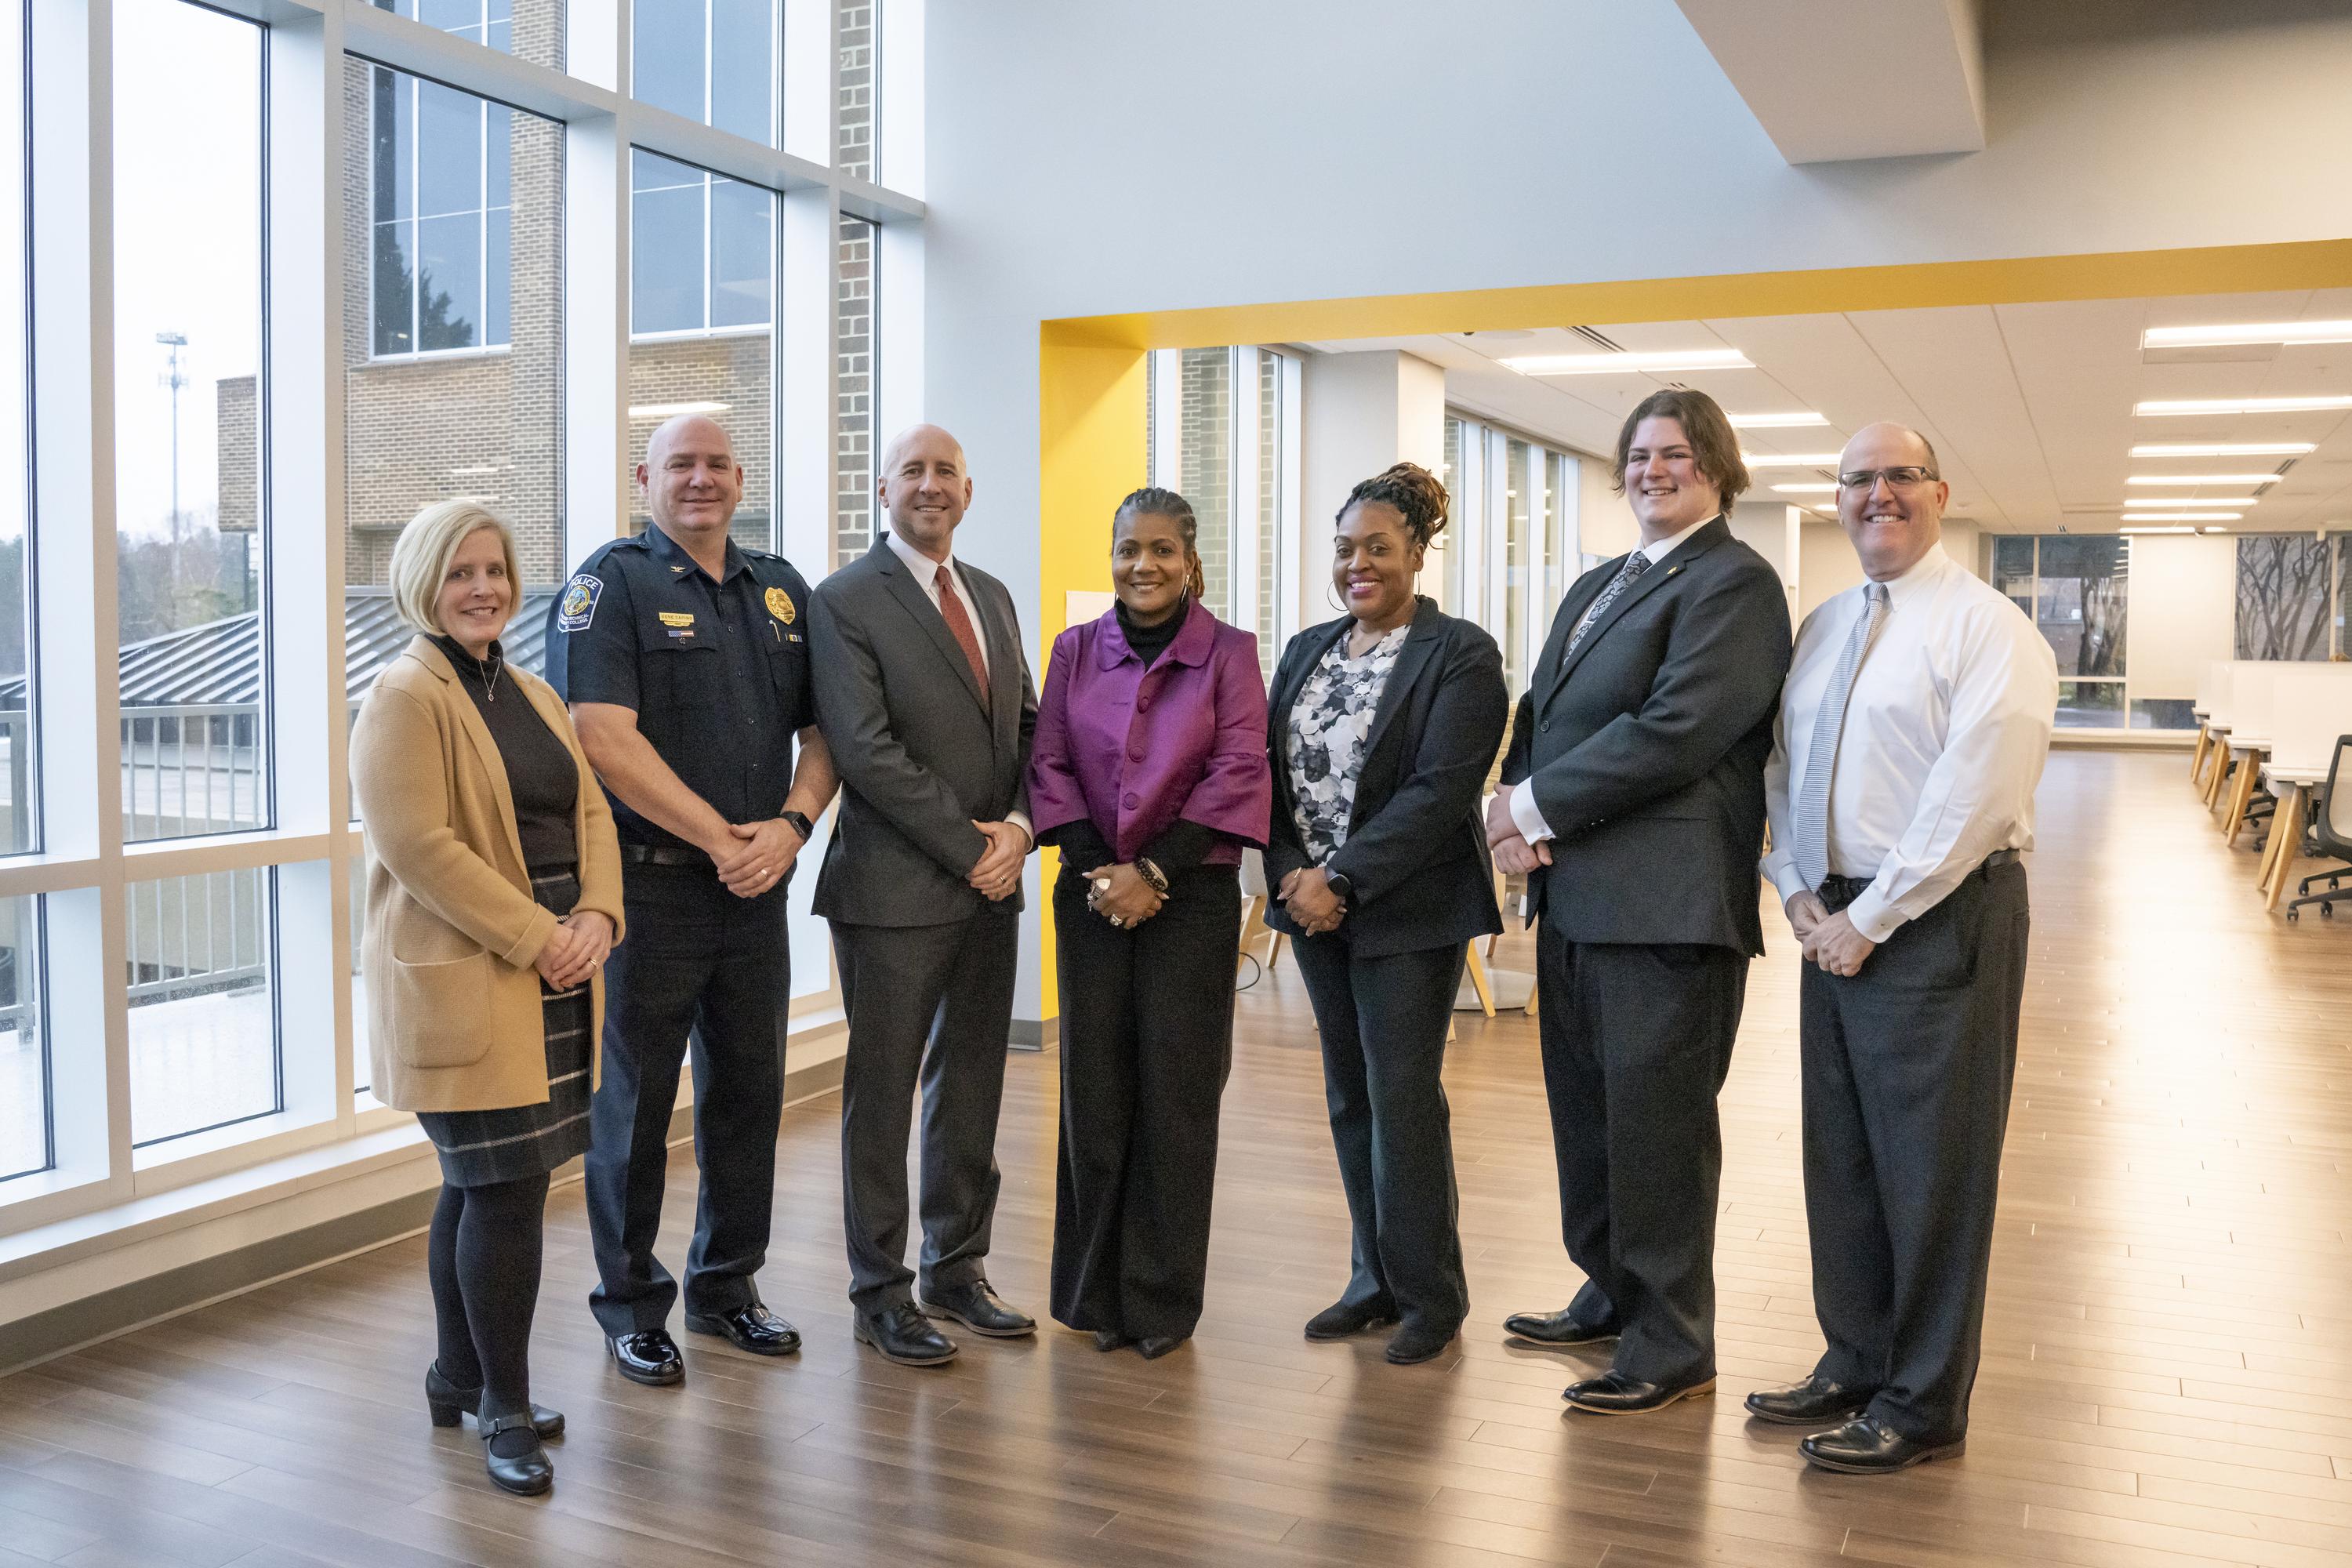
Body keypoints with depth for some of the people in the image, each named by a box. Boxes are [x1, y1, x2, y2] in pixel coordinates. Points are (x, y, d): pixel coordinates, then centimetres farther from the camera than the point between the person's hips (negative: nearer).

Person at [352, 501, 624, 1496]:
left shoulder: (531, 694, 16)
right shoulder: (406, 697, -9)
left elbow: (590, 814, 12)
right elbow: (419, 845, -17)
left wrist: (597, 916, -5)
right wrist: (538, 937, -18)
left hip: (551, 980, 7)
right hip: (463, 984, -7)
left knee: (477, 1184, 16)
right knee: (506, 1190, -6)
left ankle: (458, 1377, 29)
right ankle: (504, 1412, 6)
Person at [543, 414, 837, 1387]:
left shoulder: (781, 590, 13)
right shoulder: (611, 585, -4)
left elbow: (821, 730, 11)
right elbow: (607, 739, -15)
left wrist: (791, 823, -8)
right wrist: (721, 839, -15)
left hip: (756, 890, 5)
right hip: (652, 884, -5)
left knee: (749, 1092, 13)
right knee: (637, 1100, 6)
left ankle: (726, 1286, 29)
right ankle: (631, 1306, 20)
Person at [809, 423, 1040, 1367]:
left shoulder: (992, 597, 15)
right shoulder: (847, 601, -7)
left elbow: (1026, 726, 14)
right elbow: (867, 751, -15)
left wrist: (1018, 826, -5)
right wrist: (970, 847, -15)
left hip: (991, 887, 7)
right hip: (895, 890, -6)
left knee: (971, 1088, 14)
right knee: (882, 1096, 4)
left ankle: (957, 1270, 28)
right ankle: (880, 1295, 16)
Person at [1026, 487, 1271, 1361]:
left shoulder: (1228, 652, 0)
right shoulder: (1076, 650, 8)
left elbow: (1237, 773, -7)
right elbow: (1050, 763, 5)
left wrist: (1153, 870, -13)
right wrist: (1094, 868, -8)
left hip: (1191, 892, -2)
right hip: (1094, 894, 2)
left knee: (1176, 1092, 1)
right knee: (1094, 1087, 5)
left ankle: (1162, 1301, 12)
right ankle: (1095, 1292, 18)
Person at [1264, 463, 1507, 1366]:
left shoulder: (1459, 655, -7)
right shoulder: (1307, 651, 13)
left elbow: (1439, 790, -16)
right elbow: (1272, 772, 9)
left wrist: (1344, 879, -18)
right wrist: (1291, 874, -7)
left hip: (1407, 911, -6)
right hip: (1314, 908, 6)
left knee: (1402, 1098, -3)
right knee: (1349, 1098, 12)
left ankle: (1429, 1294, 13)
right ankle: (1377, 1280, 24)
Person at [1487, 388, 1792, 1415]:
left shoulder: (1734, 583, -8)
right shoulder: (1597, 587, 20)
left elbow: (1674, 730, -19)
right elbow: (1538, 712, 15)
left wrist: (1537, 804, -14)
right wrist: (1517, 806, -5)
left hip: (1666, 902, -9)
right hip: (1576, 894, 9)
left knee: (1656, 1125, -1)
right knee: (1587, 1112, 18)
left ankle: (1673, 1349, 13)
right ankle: (1613, 1297, 35)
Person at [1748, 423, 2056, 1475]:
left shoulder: (1986, 628, -9)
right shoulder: (1822, 629, 14)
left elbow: (1971, 799, -17)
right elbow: (1779, 767, 14)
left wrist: (1870, 919, -16)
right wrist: (1799, 895, 0)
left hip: (1939, 919, -7)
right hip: (1834, 920, 7)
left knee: (1930, 1168, 2)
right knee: (1838, 1155, 14)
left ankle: (1923, 1406, 16)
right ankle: (1855, 1364, 30)